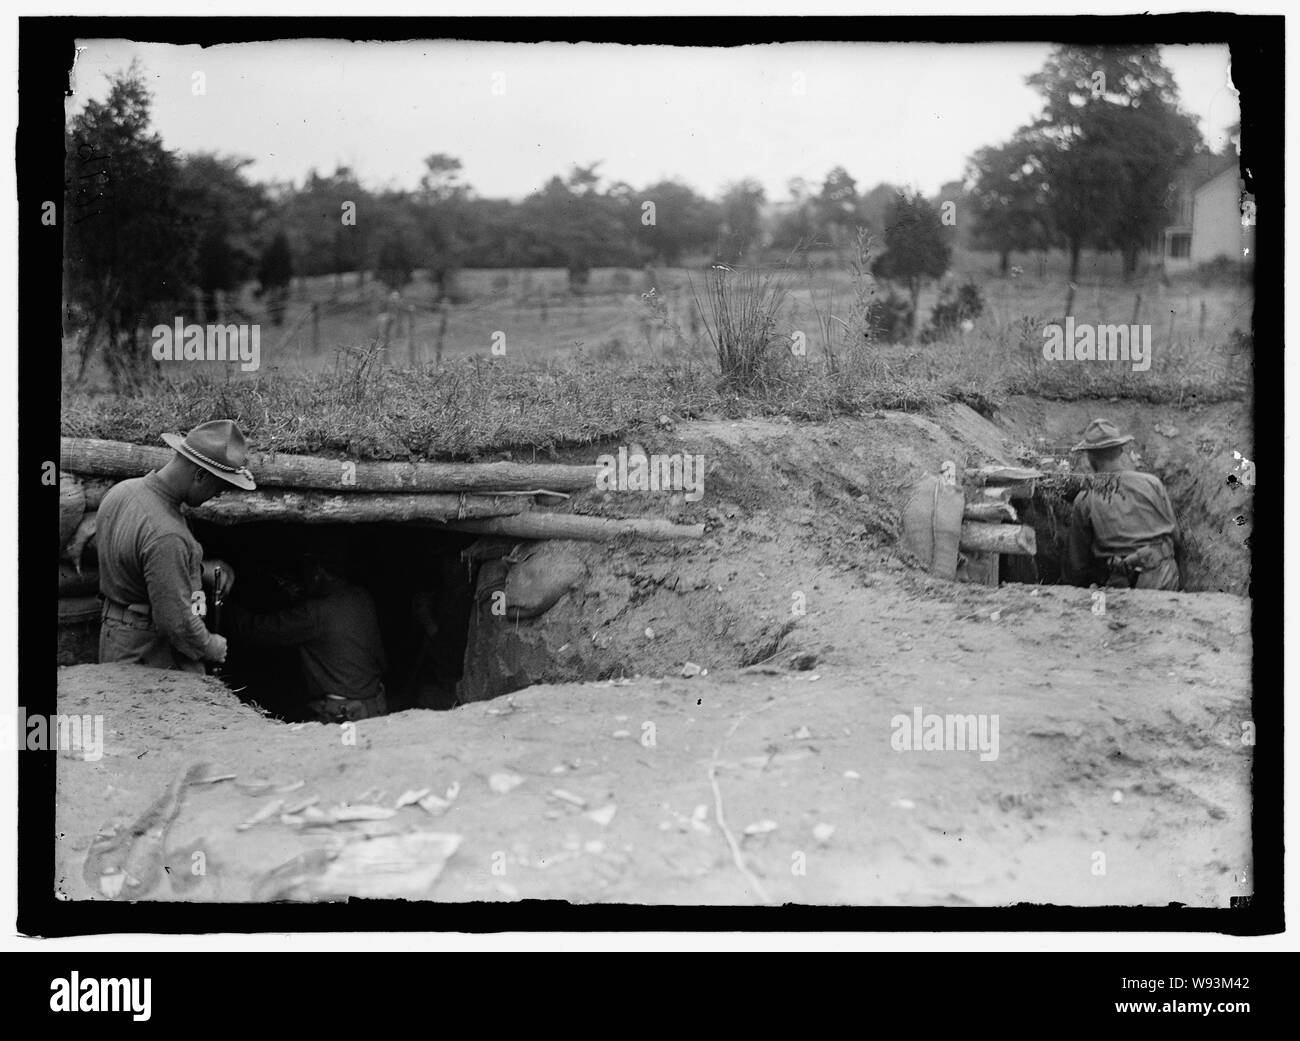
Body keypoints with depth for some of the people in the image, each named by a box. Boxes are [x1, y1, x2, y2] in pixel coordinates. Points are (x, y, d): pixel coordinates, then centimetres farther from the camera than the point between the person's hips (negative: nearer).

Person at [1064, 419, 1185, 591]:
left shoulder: (1084, 502, 2)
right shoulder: (1151, 483, 4)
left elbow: (1077, 563, 8)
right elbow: (1176, 535, 12)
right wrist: (1179, 581, 25)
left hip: (1121, 585, -1)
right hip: (1165, 581, 1)